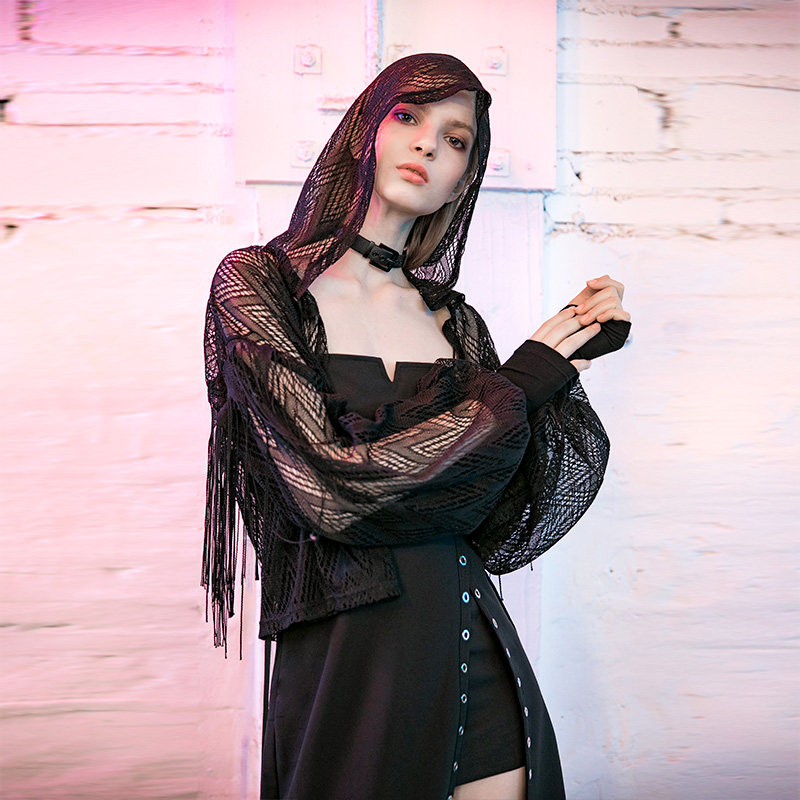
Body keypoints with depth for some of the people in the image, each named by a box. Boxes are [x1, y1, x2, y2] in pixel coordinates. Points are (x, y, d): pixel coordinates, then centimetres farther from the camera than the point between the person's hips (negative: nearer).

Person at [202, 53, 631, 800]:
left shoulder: (453, 320, 7)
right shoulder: (259, 283, -6)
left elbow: (503, 528, 0)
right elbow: (334, 490, -19)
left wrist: (568, 367, -9)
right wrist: (517, 389, -11)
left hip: (475, 648, 4)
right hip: (345, 661, -4)